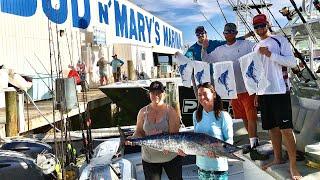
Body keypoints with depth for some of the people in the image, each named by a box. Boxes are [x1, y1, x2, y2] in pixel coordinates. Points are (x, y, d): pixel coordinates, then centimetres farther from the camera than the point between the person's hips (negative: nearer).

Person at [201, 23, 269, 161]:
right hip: (232, 89, 5)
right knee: (244, 118, 13)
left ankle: (253, 149, -7)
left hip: (248, 87, -4)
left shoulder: (246, 45, 1)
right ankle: (253, 141, 27)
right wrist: (204, 49, 2)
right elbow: (206, 60, 19)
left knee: (251, 117, -8)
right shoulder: (219, 50, 13)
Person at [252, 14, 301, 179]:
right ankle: (278, 158, 24)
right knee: (272, 127, 12)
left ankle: (293, 165, 2)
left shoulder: (280, 40, -1)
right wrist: (256, 94, 17)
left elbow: (292, 62, -10)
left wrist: (270, 54, -18)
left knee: (286, 128, -5)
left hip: (280, 91, -6)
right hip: (263, 93, 6)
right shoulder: (256, 47, 16)